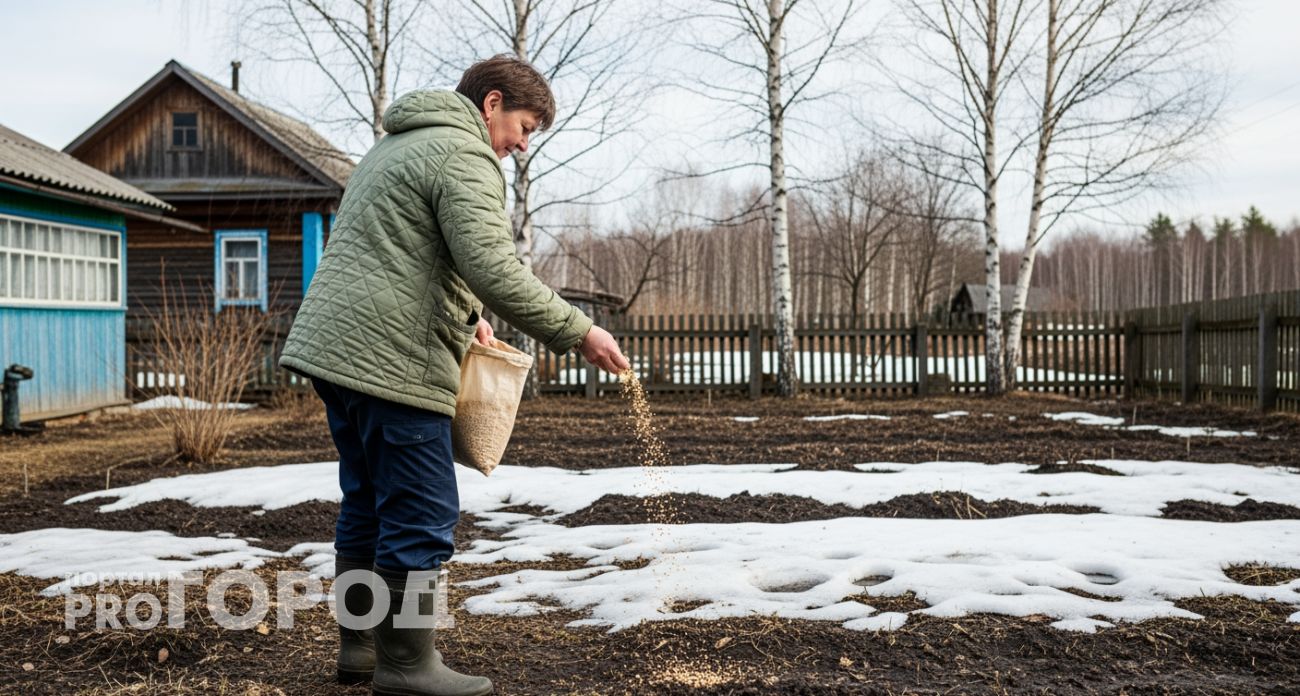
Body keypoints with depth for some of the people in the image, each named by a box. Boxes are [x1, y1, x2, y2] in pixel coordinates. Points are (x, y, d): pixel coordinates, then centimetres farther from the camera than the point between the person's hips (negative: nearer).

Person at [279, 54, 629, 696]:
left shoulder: (396, 145, 24)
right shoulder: (463, 152, -8)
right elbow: (492, 267, -20)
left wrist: (462, 315, 20)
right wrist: (576, 332, -14)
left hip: (330, 348, 10)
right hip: (391, 361, -10)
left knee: (367, 505, 17)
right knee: (421, 516, -3)